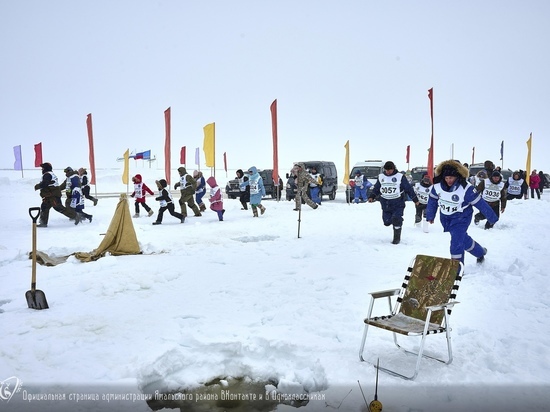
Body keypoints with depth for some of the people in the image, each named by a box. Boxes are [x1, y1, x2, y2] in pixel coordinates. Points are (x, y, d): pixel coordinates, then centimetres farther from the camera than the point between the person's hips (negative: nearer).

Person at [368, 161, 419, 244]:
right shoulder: (381, 177, 6)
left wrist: (415, 199, 2)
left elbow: (408, 188, -1)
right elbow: (376, 189, 15)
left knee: (396, 220, -14)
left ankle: (397, 238, 5)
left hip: (398, 204, -4)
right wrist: (371, 197, 2)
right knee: (387, 222, 3)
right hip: (385, 205, 4)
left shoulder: (400, 177, -5)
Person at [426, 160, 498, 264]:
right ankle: (480, 252, 49)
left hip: (461, 218, -5)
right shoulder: (437, 186, -14)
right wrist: (430, 216, 14)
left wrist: (492, 218, -7)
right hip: (445, 218, 5)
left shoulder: (466, 189, -25)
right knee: (463, 238, 21)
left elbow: (480, 203, -16)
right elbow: (432, 201, 3)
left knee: (456, 243, -15)